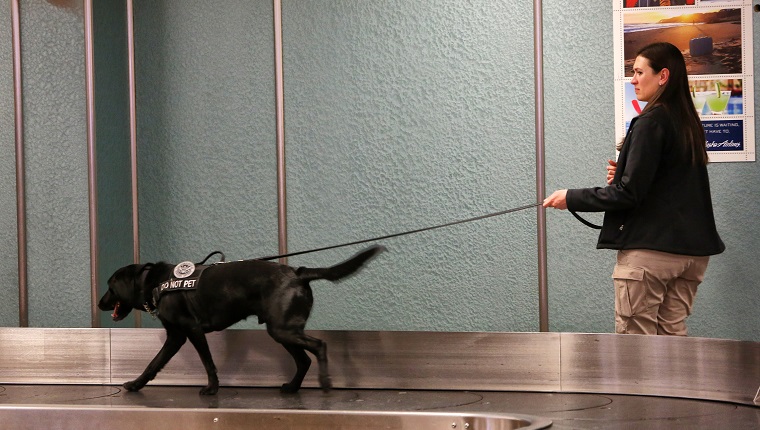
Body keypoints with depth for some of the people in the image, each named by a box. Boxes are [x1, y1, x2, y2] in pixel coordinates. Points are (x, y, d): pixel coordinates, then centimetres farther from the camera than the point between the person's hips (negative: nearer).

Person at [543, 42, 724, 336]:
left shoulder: (650, 123, -13)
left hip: (649, 249, -8)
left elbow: (629, 193, -16)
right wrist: (623, 176, 9)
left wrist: (571, 198, -7)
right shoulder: (689, 123, 12)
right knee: (673, 336, 12)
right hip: (691, 250, 9)